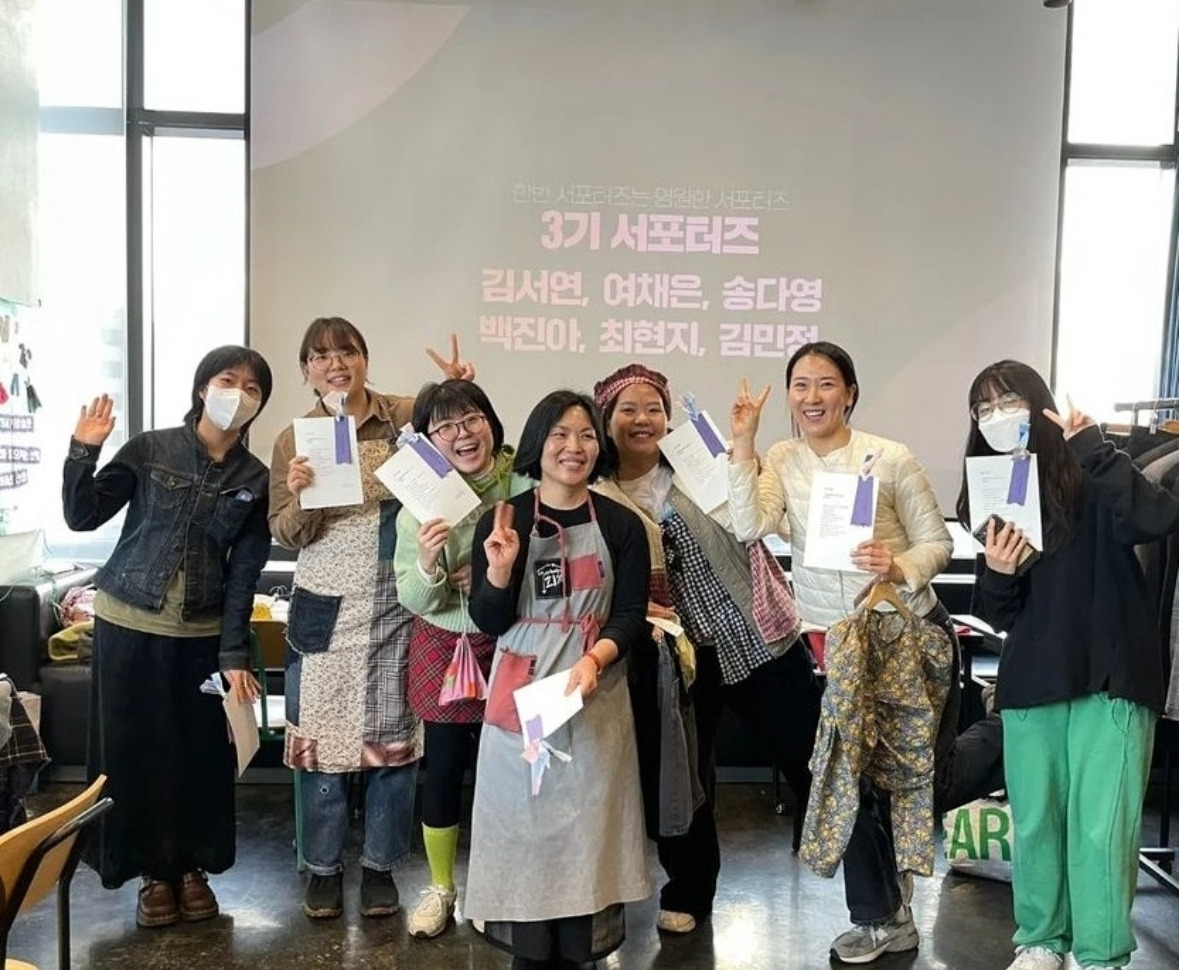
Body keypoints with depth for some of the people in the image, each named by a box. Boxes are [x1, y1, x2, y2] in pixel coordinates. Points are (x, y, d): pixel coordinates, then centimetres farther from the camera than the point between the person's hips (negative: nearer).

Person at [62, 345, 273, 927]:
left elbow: (244, 572, 0)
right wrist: (83, 451, -17)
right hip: (127, 623, -1)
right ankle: (154, 871, 21)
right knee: (133, 748, 5)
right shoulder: (149, 449, -4)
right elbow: (82, 517, -4)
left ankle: (192, 867, 25)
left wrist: (235, 654, -5)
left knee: (201, 753, 6)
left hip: (202, 633, 1)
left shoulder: (255, 478, 0)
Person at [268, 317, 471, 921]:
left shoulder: (407, 417, 0)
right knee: (318, 735, 7)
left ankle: (380, 866, 25)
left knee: (393, 736, 8)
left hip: (395, 606, -1)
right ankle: (323, 869, 24)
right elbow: (286, 537, 3)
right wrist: (299, 495, -18)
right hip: (325, 607, 1)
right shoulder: (293, 440, 4)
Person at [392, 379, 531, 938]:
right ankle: (440, 888, 31)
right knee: (443, 768, 8)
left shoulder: (524, 483, -14)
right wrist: (428, 564, -29)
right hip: (445, 648, 1)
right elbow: (415, 601, -8)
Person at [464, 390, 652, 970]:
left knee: (586, 824, 3)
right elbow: (488, 623, -1)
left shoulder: (621, 525, 1)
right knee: (522, 823, 4)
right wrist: (500, 568, -19)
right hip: (519, 697, 0)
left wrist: (594, 658, -20)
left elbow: (632, 615, -2)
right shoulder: (500, 522, 0)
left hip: (595, 699, 0)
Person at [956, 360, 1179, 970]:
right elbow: (997, 615, 9)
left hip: (1109, 678, -4)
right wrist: (995, 572, -12)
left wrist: (1093, 449, -23)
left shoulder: (1090, 480, -5)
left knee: (1100, 828, -4)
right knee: (1033, 823, 10)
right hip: (1030, 682, 5)